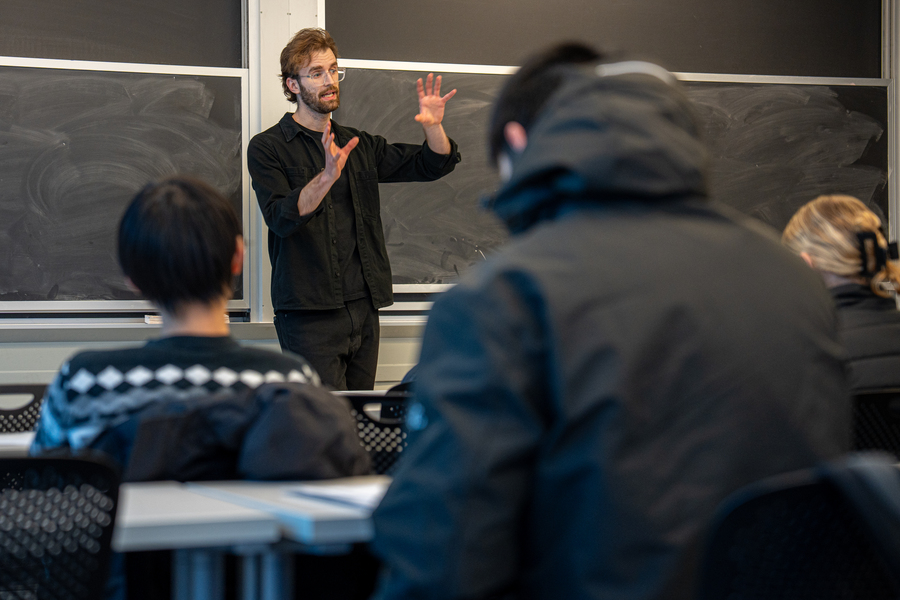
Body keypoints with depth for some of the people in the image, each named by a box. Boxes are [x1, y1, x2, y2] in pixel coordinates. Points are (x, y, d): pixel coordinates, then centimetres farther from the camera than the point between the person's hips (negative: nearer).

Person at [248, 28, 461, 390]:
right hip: (309, 315, -6)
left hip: (364, 309, 6)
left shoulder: (359, 146, 18)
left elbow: (434, 164, 17)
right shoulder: (267, 148, 1)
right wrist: (327, 177, -32)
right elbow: (281, 218, -15)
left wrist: (433, 127, -5)